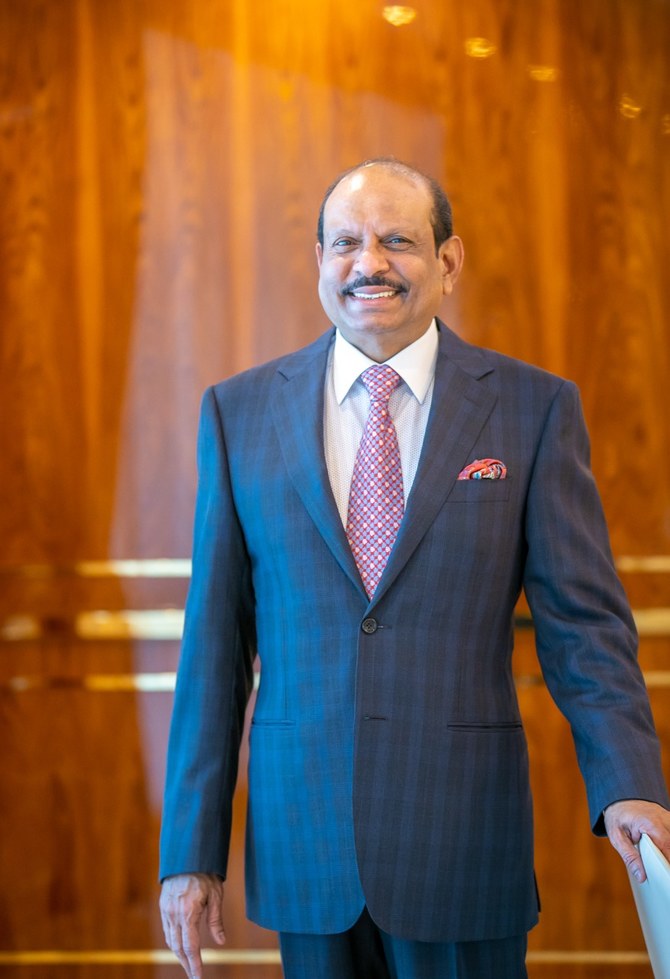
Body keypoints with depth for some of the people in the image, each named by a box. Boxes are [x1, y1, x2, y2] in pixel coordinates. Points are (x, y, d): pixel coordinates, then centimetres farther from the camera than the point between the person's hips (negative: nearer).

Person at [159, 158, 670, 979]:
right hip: (302, 849, 2)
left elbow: (582, 623, -4)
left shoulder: (534, 408, -1)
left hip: (464, 847, -1)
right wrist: (190, 848, 1)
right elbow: (214, 642, 3)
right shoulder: (239, 412, 4)